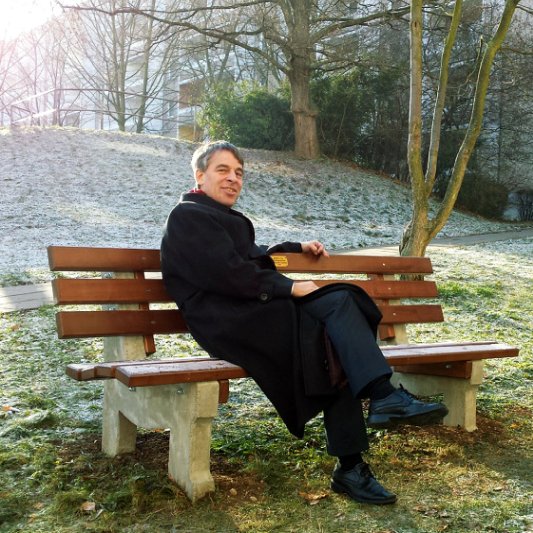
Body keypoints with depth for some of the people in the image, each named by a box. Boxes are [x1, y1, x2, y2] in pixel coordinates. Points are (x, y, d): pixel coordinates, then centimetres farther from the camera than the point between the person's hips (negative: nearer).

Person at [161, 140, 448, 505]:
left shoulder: (222, 217, 28)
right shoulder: (189, 216, -2)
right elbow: (228, 273, -14)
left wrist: (297, 248, 39)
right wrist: (290, 288, -12)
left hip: (254, 313, 9)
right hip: (228, 322, -9)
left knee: (337, 341, -15)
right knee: (338, 302, -23)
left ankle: (350, 467, -17)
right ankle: (385, 397, -26)